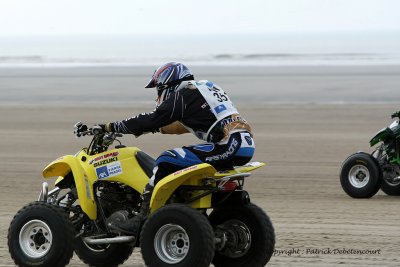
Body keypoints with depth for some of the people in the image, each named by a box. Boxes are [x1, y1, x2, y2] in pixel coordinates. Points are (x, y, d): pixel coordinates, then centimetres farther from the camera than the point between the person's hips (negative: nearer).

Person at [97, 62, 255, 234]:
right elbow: (184, 125, 40)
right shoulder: (206, 87, 27)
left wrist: (110, 127, 5)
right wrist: (152, 128, 42)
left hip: (228, 147, -9)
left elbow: (151, 120, -2)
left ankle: (142, 219, -10)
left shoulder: (183, 96, -1)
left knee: (166, 161, -8)